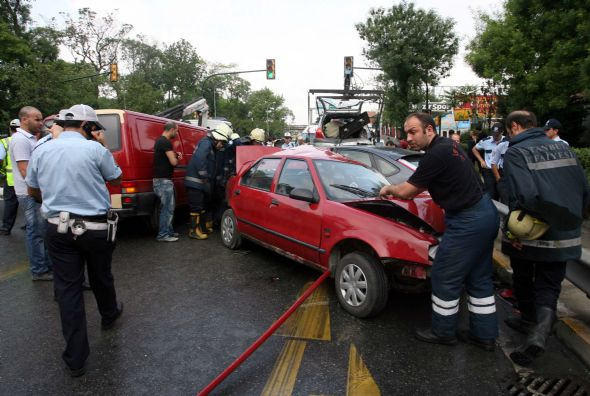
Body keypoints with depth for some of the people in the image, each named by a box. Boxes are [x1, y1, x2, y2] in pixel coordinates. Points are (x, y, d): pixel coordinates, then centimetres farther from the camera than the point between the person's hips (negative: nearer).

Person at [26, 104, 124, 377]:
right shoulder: (95, 149, -11)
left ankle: (75, 359, 11)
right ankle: (109, 316, 47)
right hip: (95, 228, -3)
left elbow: (33, 192, 15)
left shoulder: (41, 151, 4)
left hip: (58, 228, 3)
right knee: (101, 277, 20)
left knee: (67, 288, 6)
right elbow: (116, 180, 4)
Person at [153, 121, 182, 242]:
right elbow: (173, 162, -20)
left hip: (160, 179, 10)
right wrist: (176, 158, 2)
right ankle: (163, 235, 0)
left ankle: (169, 231, 24)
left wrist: (175, 155, 8)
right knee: (168, 208, -5)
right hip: (164, 180, -10)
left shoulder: (160, 141, 16)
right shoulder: (166, 142, -16)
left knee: (167, 208, 17)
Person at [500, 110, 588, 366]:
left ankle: (529, 320, 39)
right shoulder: (562, 148, 6)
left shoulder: (515, 153, -14)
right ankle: (540, 331, -7)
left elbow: (524, 195, -27)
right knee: (549, 286, 12)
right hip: (564, 235, 5)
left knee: (524, 279, 20)